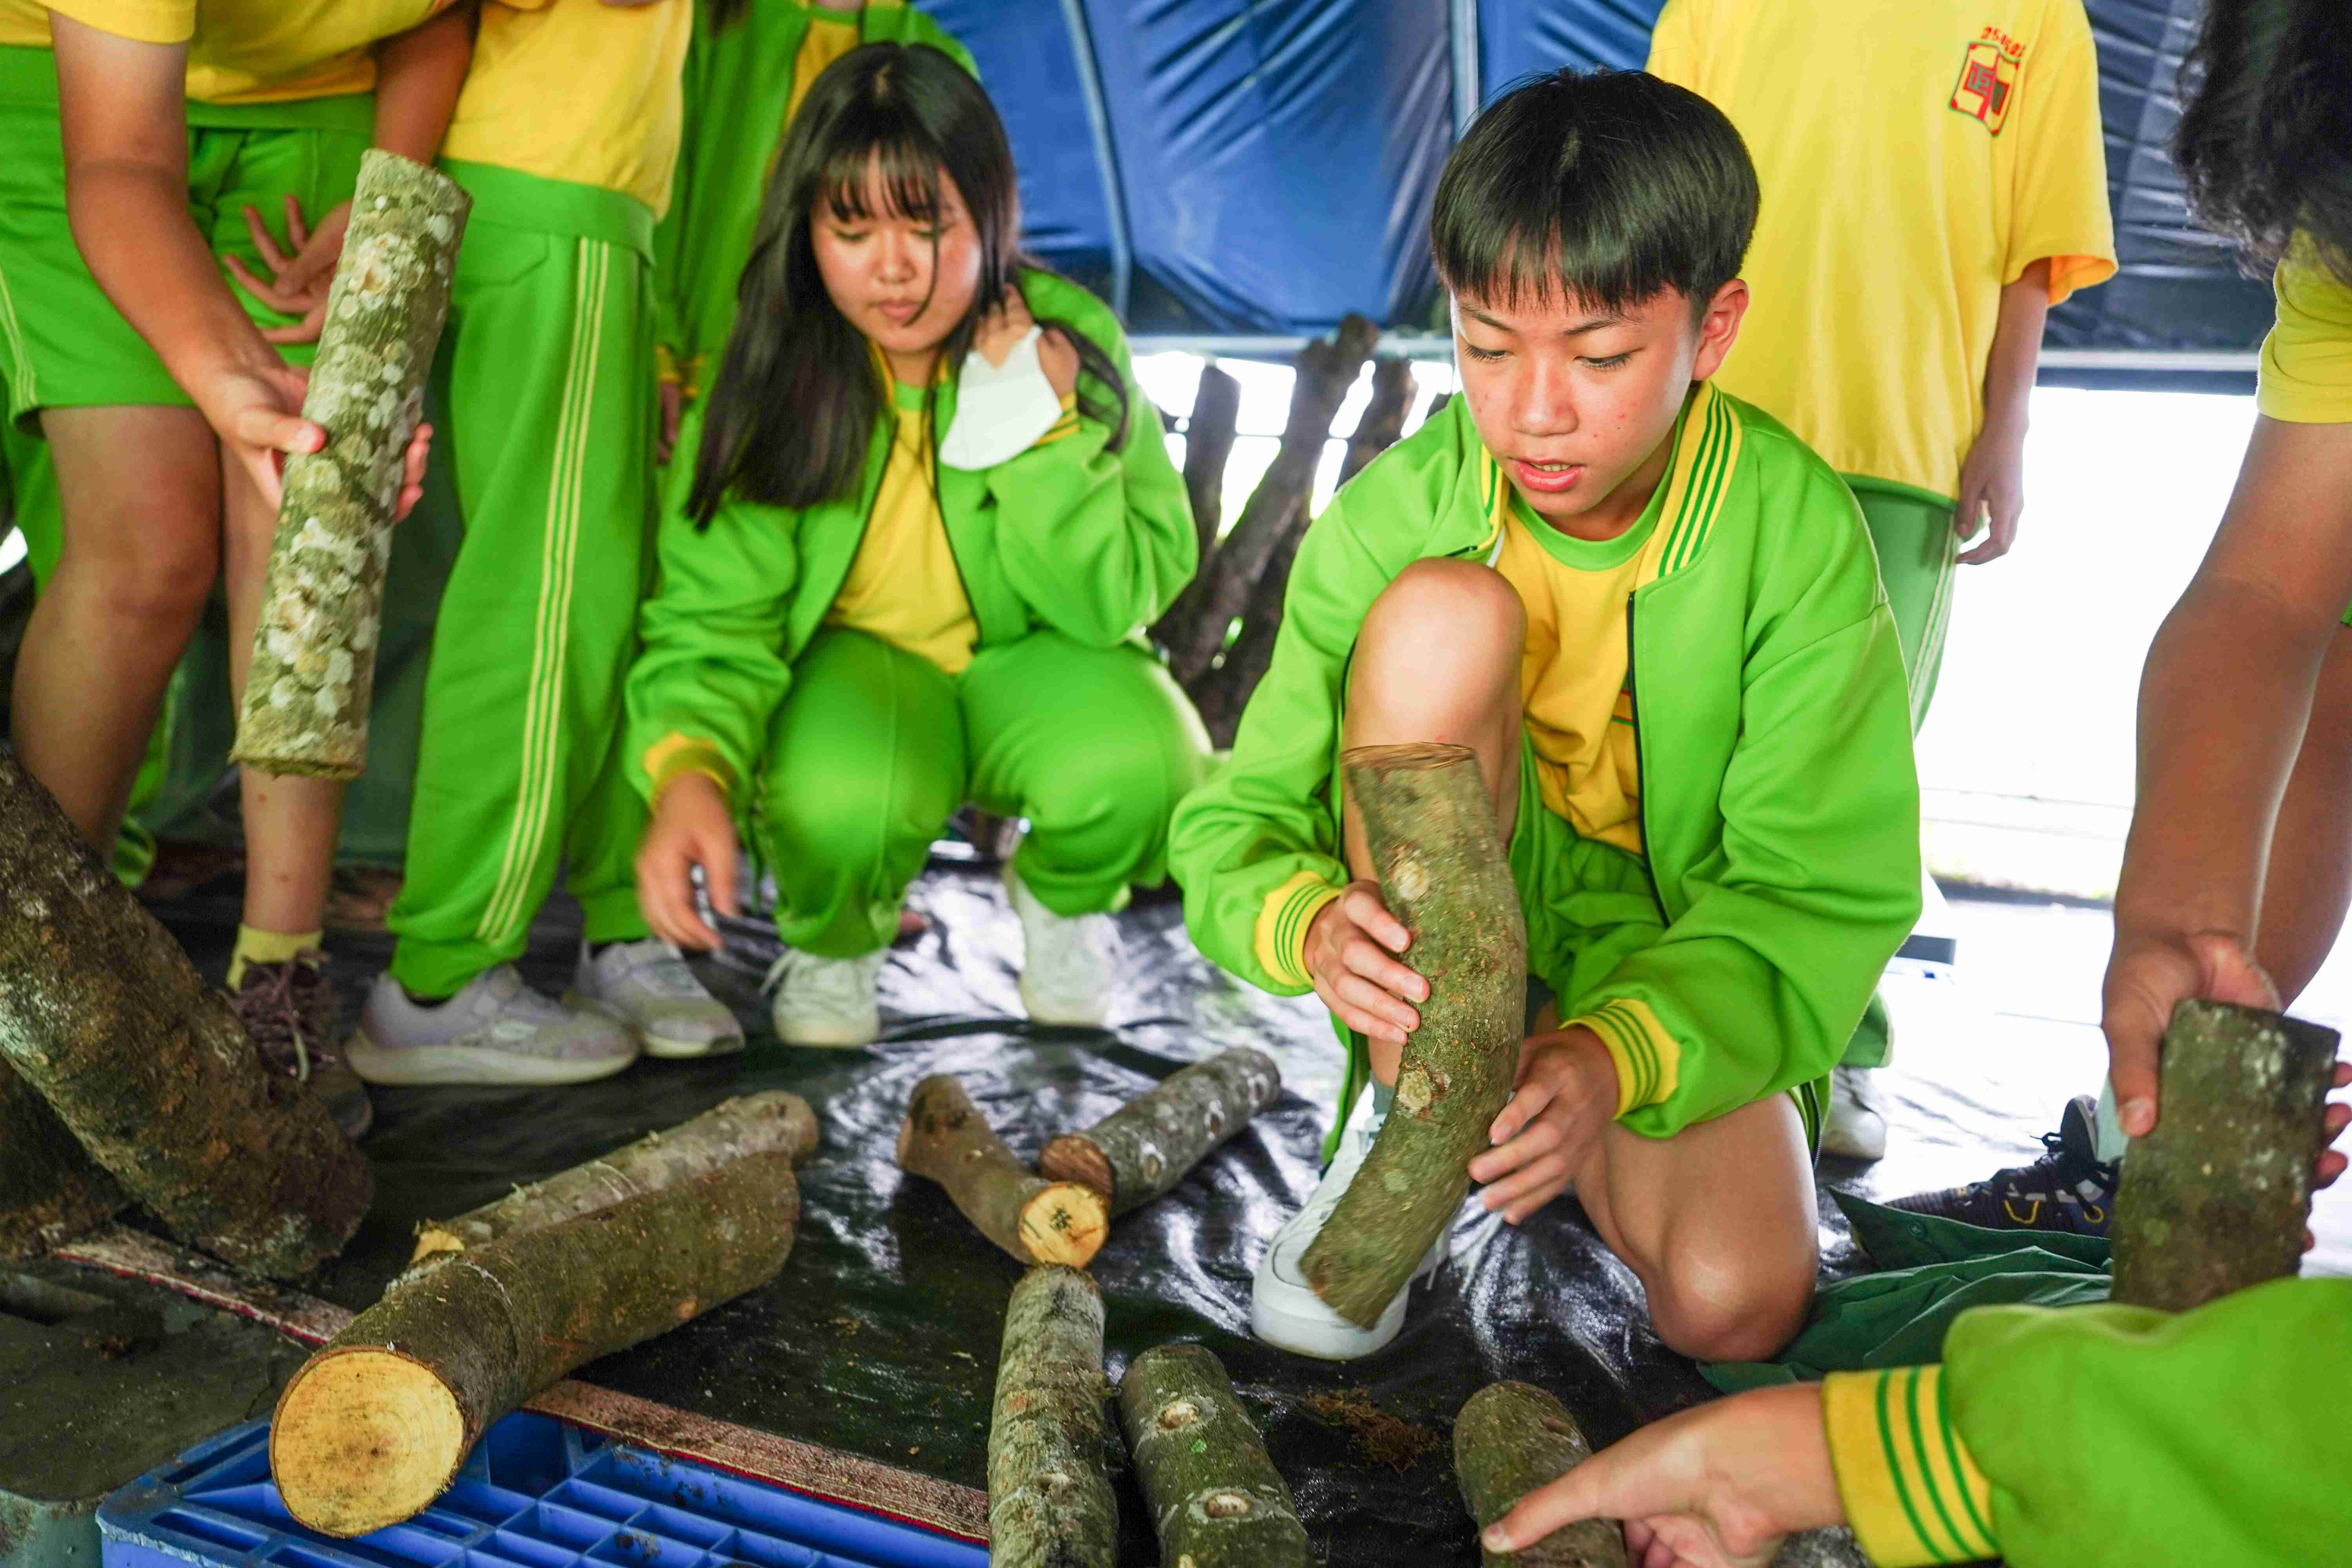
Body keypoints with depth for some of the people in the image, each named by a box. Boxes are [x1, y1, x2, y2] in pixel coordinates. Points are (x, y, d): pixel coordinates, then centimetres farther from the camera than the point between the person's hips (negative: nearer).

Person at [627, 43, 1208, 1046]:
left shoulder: (1065, 341, -15)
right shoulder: (768, 378, -15)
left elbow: (1116, 604, -14)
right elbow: (716, 623, -17)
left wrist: (1040, 429, -28)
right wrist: (687, 774, -38)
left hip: (1031, 663, 1)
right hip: (852, 664, 0)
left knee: (1142, 761, -32)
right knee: (841, 798, -35)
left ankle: (1059, 897, 6)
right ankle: (836, 935, 4)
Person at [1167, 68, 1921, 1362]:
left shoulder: (1795, 533, -18)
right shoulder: (1394, 515, -16)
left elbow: (1825, 890, -19)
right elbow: (1238, 824, -13)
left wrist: (1617, 1055, -36)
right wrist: (1315, 924, -37)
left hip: (1672, 961, 0)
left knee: (1736, 1304, -27)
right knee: (1442, 612, -29)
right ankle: (1407, 1123, -17)